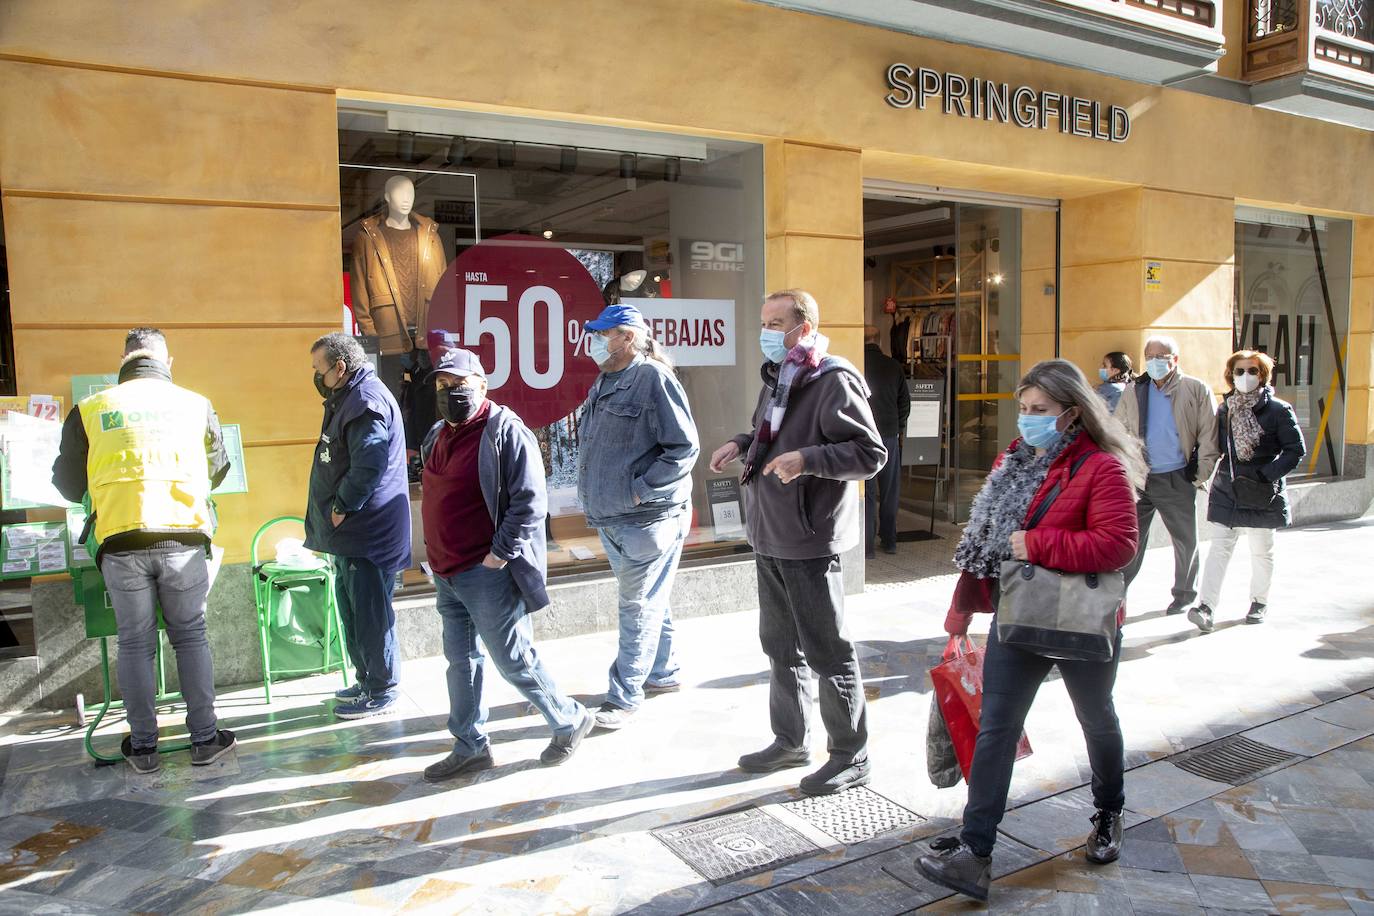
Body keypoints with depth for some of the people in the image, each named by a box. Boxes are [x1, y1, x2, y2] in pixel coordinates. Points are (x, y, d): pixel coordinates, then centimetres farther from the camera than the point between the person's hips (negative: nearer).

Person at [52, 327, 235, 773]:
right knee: (191, 637, 11)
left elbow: (68, 484, 15)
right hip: (184, 538, 0)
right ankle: (205, 739, 14)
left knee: (135, 644, 11)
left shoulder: (90, 410, 7)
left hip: (120, 541, 0)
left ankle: (143, 746, 18)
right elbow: (218, 469, 20)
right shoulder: (195, 405, 7)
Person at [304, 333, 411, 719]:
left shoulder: (367, 401, -17)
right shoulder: (348, 398, 17)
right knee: (350, 607, 19)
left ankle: (381, 690, 10)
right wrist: (337, 512, 17)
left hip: (368, 531, -11)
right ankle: (367, 680, 32)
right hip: (352, 530, 11)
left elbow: (369, 465, -26)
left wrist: (342, 506, -16)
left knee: (370, 612, -2)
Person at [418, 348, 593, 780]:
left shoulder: (505, 430, -13)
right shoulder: (438, 436, 13)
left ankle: (569, 721, 21)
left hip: (488, 574, -8)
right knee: (461, 661, 15)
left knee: (513, 660, 1)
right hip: (447, 573, 8)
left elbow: (530, 501, -17)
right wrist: (437, 553, 17)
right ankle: (470, 747, 28)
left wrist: (500, 554, -19)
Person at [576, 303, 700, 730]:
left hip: (648, 519, -9)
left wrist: (640, 490, -19)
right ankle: (663, 672, 35)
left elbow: (684, 449, -17)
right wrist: (593, 494, 13)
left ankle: (624, 697, 7)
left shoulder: (653, 378, -14)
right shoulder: (604, 382, 14)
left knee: (639, 606, -1)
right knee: (648, 601, 20)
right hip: (610, 518, 9)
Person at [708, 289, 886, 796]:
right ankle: (790, 740, 34)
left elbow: (872, 453, -18)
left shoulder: (833, 381, -15)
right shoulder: (777, 378, 13)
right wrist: (741, 443, 9)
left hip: (810, 543, -9)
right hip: (770, 539, 9)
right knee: (780, 645, 19)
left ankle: (851, 755, 17)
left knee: (827, 651, 2)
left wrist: (807, 459, -29)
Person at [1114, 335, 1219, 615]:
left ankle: (1184, 595, 26)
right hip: (1139, 477, 2)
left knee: (1185, 540, 10)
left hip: (1176, 479, -2)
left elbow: (1209, 435, -3)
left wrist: (1201, 475, -9)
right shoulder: (1134, 392, 9)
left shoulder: (1196, 390, -1)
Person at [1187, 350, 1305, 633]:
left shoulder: (1278, 410, -5)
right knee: (1219, 548, -5)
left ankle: (1259, 602, 30)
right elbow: (1215, 447, 12)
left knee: (1262, 551, 13)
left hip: (1263, 495, -2)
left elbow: (1296, 450, -6)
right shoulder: (1224, 410, 7)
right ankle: (1205, 606, -11)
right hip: (1226, 492, 2)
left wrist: (1265, 474, -16)